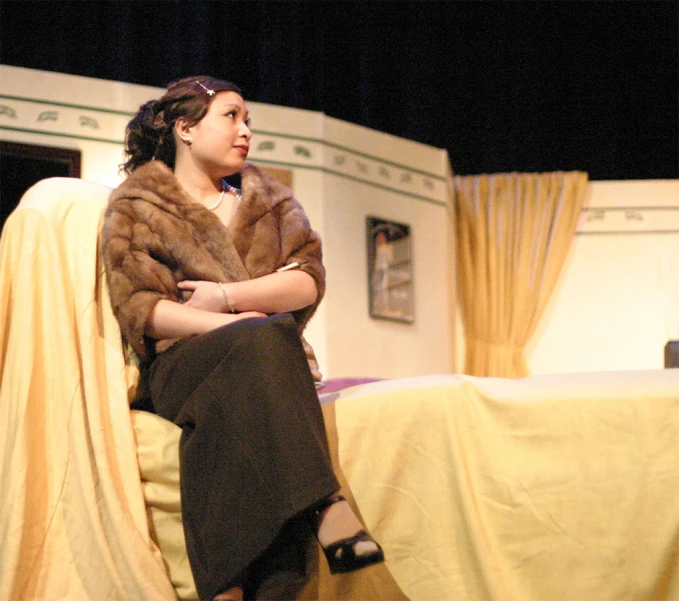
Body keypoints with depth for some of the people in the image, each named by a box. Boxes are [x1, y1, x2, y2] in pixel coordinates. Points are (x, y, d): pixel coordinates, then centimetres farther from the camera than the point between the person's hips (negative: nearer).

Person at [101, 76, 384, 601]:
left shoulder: (265, 196, 24)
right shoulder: (136, 206, 13)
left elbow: (310, 280, 8)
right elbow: (137, 306, -3)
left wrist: (226, 296, -9)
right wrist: (240, 325, -17)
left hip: (258, 360, 2)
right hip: (182, 362, -2)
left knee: (224, 404, -37)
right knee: (267, 338, -37)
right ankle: (325, 505, -52)